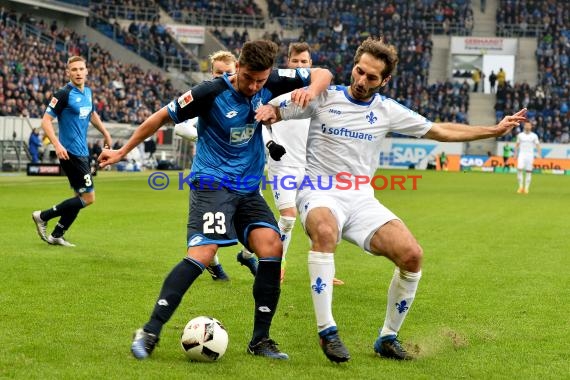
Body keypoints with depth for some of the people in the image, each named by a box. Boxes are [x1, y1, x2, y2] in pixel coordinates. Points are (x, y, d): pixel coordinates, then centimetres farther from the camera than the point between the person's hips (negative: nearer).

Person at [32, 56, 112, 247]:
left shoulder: (88, 92, 9)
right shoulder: (64, 94, -15)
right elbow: (46, 121, -16)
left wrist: (105, 133, 30)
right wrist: (57, 145, -27)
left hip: (82, 153, 9)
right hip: (70, 154, -9)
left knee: (81, 197, 12)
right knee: (88, 197, -9)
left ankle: (56, 235, 20)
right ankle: (43, 216, 1)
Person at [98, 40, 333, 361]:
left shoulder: (271, 84, -2)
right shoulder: (212, 92, -15)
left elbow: (323, 74, 6)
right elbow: (162, 117, -4)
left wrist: (311, 92, -19)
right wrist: (123, 152, 2)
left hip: (249, 189, 5)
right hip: (213, 184, -5)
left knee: (272, 247, -13)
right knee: (202, 254, -23)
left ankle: (261, 339, -1)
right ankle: (151, 331, -20)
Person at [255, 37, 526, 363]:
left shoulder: (388, 110, 7)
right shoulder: (325, 97, 0)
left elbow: (441, 131, 15)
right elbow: (272, 112, 8)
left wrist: (495, 130, 10)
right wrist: (267, 113, -17)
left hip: (361, 200, 4)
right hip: (319, 193, -3)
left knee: (412, 255, -17)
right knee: (325, 231, -40)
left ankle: (388, 337, 4)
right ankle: (327, 331, -31)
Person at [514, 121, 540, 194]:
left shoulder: (534, 136, 2)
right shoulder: (520, 135, 6)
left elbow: (537, 145, 1)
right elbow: (517, 144, 14)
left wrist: (539, 154, -11)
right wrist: (515, 153, 6)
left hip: (530, 155, 0)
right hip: (521, 154, 0)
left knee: (528, 171, 0)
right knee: (519, 169, -15)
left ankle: (526, 188, 6)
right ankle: (520, 186, -4)